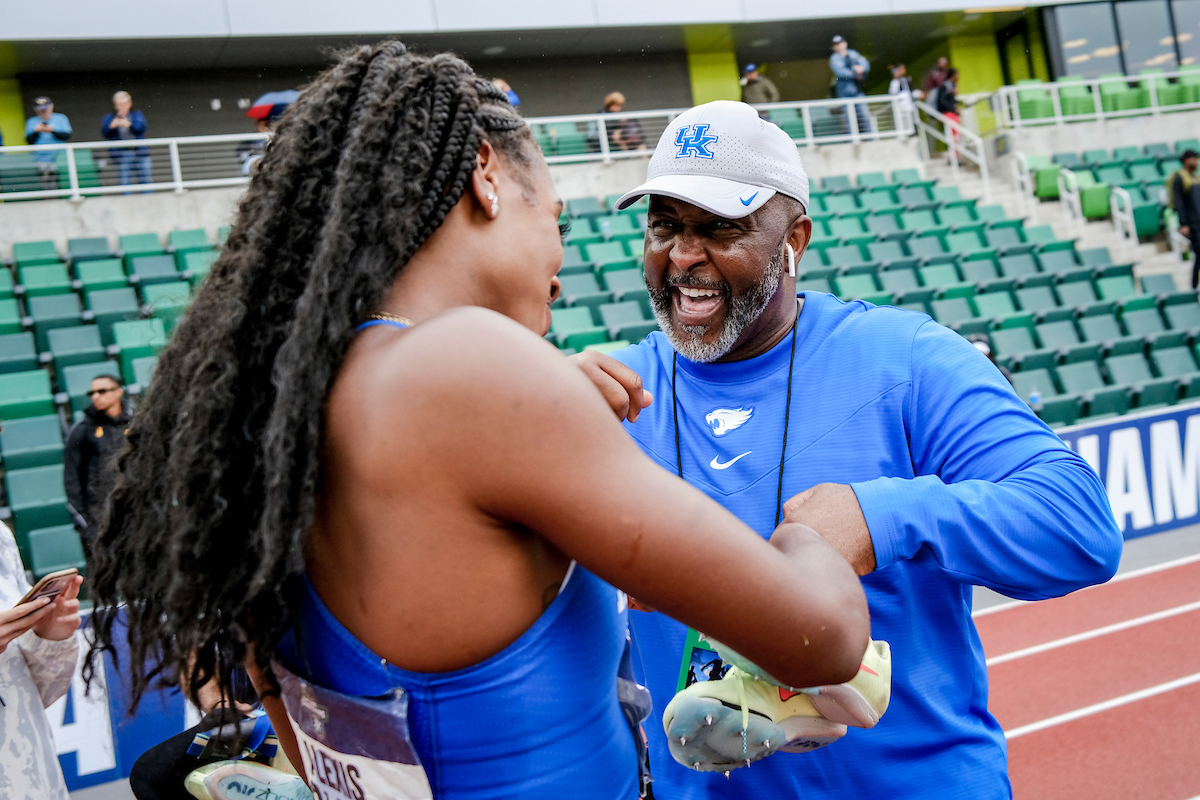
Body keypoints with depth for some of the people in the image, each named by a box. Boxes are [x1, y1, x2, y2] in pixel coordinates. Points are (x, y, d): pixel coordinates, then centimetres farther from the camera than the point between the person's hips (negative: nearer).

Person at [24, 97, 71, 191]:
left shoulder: (61, 118, 10)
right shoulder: (31, 122, 14)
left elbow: (67, 136, -2)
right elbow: (29, 141, 6)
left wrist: (52, 131, -15)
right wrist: (36, 131, -10)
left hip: (59, 159, -1)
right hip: (40, 161, 1)